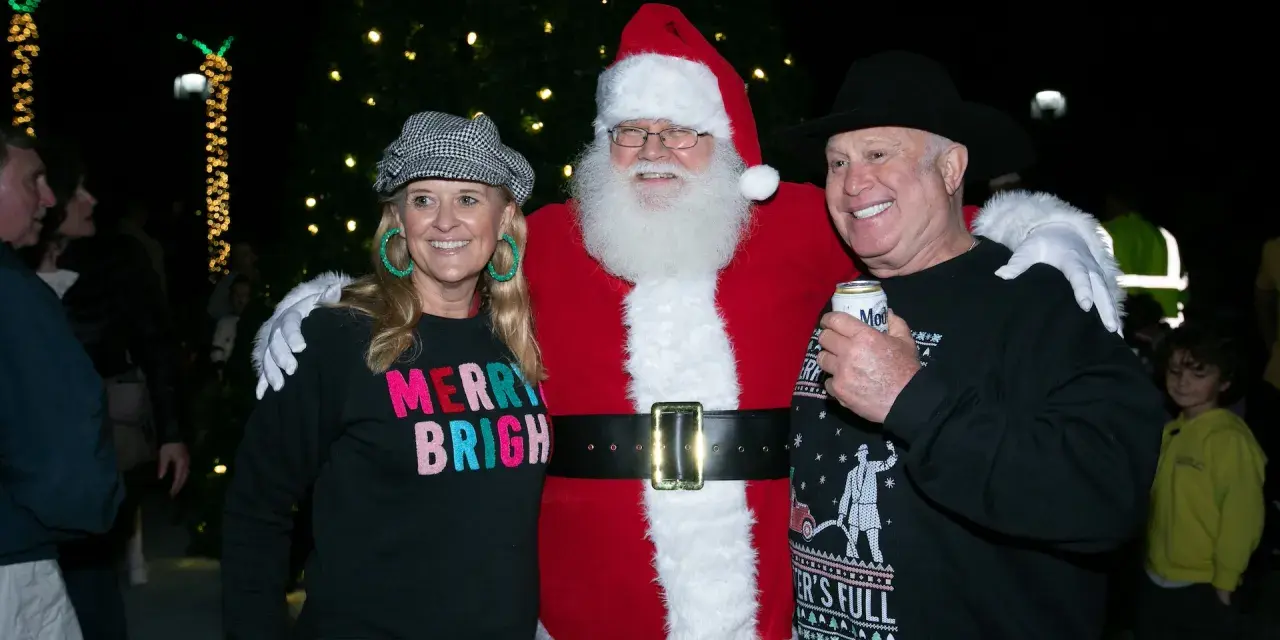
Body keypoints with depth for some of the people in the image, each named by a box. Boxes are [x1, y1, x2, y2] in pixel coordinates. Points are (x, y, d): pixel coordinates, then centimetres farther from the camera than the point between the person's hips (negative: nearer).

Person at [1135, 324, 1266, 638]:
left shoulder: (1229, 438, -17)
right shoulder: (1170, 432, 7)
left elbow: (1241, 517, -19)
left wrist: (1224, 582, -13)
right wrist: (1152, 561, 8)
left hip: (1203, 592, -7)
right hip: (1156, 585, 7)